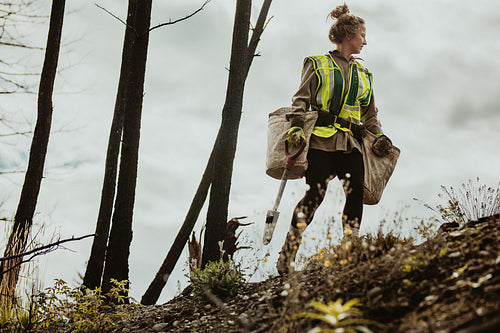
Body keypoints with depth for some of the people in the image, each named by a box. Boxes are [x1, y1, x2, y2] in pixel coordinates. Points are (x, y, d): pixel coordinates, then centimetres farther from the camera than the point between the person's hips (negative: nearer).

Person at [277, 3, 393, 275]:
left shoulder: (363, 74, 25)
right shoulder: (317, 65, 11)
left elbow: (370, 114, 25)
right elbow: (301, 100, 3)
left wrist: (379, 138, 8)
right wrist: (296, 127, -14)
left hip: (351, 143, 5)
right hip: (320, 140, -5)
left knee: (356, 193, -12)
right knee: (315, 194, -14)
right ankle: (286, 256, -7)